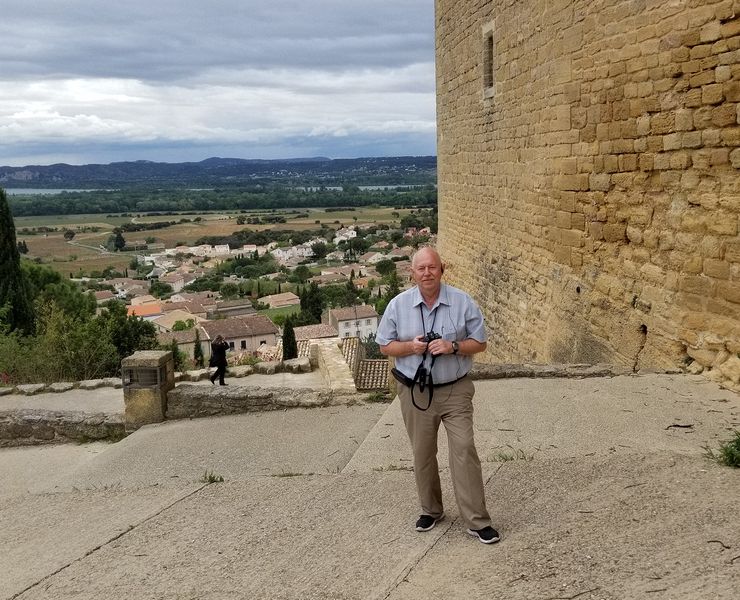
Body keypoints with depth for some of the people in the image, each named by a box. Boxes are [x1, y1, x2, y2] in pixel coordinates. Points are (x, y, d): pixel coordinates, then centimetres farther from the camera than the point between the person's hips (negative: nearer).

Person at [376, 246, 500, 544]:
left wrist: (453, 346, -19)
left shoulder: (462, 302, -5)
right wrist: (411, 347, -16)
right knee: (422, 454, 13)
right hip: (415, 393, 2)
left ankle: (477, 521, 3)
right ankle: (430, 509, 33)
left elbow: (479, 342, 0)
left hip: (455, 390, -1)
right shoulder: (398, 305, -2)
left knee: (464, 451, -6)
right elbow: (385, 346, 4)